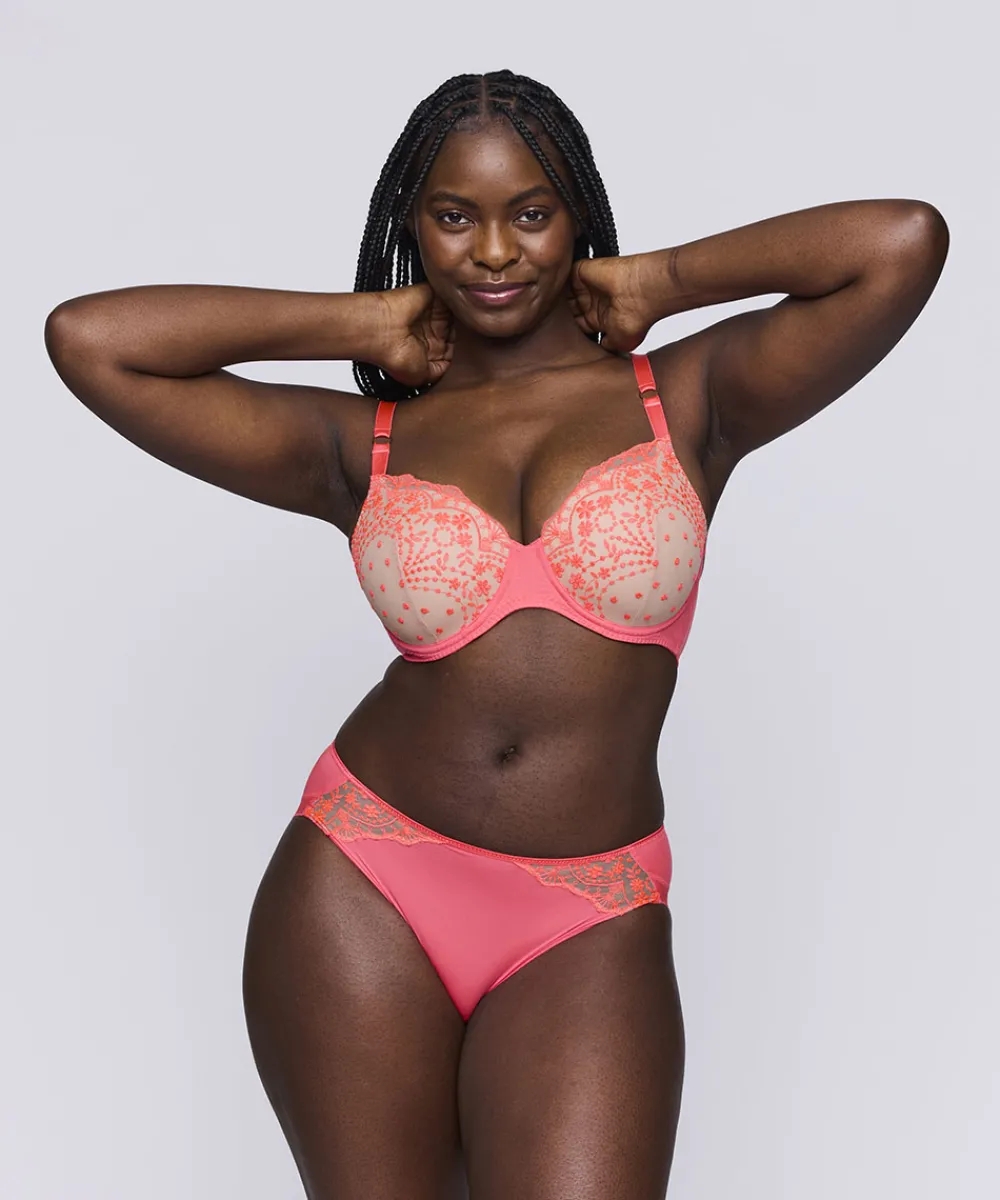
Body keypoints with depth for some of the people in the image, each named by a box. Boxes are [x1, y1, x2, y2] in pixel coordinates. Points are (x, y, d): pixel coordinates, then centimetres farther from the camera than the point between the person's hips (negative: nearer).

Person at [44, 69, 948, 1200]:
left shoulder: (686, 399, 3)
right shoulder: (362, 445, 4)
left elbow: (906, 239, -9)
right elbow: (87, 337, 0)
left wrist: (661, 279, 1)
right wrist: (359, 323, 3)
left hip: (588, 932, -1)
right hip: (362, 889, 1)